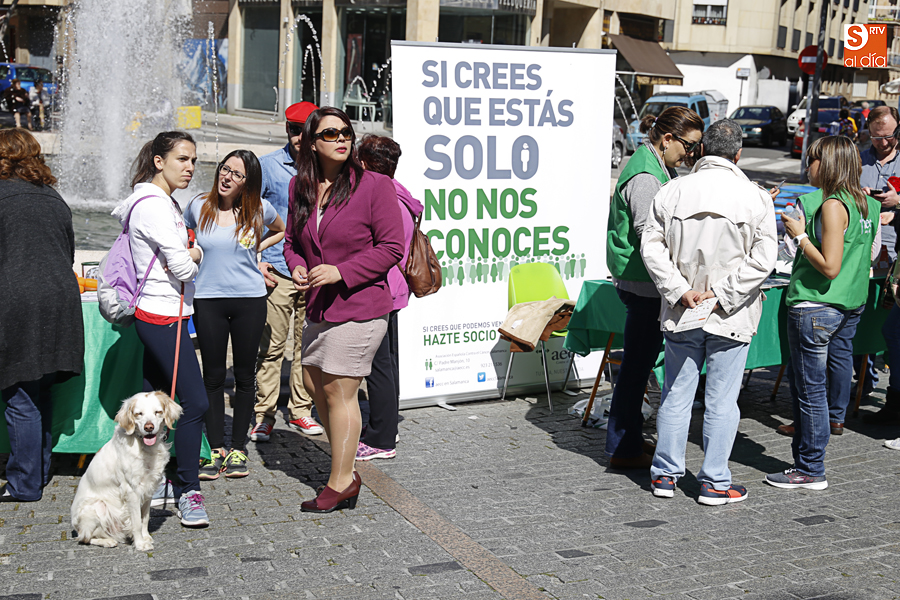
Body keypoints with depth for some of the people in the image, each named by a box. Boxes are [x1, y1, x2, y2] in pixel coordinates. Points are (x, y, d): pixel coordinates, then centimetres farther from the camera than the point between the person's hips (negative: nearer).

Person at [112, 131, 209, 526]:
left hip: (153, 315, 11)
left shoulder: (160, 201, 15)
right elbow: (182, 267, -20)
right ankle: (188, 492, -6)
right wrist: (193, 254, 4)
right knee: (194, 402, -12)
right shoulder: (155, 205, -16)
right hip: (164, 317, -11)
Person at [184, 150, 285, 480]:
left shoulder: (259, 209, -2)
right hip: (208, 299, 0)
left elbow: (281, 230, 19)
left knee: (244, 375, 7)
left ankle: (238, 449, 18)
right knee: (213, 375, 5)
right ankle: (215, 449, 13)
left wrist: (258, 247, 6)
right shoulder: (199, 206, 0)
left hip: (249, 298, 0)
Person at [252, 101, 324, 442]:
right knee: (271, 347, -3)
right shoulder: (268, 166, 0)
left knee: (307, 346, 9)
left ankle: (300, 411, 20)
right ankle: (264, 415, 6)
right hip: (277, 273, -3)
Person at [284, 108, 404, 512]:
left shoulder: (374, 185, -11)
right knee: (313, 385, 15)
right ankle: (346, 471, 31)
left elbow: (392, 247, -12)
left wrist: (341, 271, -20)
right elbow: (292, 239, 18)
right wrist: (297, 267, -4)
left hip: (359, 307, -7)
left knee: (338, 391, -2)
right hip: (318, 307, 7)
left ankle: (340, 483, 13)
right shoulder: (300, 187, 7)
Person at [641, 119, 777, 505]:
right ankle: (714, 483, 12)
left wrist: (680, 290, -7)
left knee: (676, 395, 12)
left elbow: (651, 246, -5)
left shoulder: (672, 191, -1)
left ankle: (665, 475, 20)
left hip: (680, 314, 2)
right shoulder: (755, 198, -6)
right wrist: (721, 295, -11)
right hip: (731, 317, -2)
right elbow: (762, 259, -12)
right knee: (722, 400, 6)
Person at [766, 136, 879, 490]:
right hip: (850, 307, 10)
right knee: (802, 383, 17)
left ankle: (811, 472, 9)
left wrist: (799, 235, -12)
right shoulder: (866, 204, 10)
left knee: (810, 390, 0)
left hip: (816, 308, -9)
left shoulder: (832, 205, -17)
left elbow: (830, 267, -21)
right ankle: (805, 461, 23)